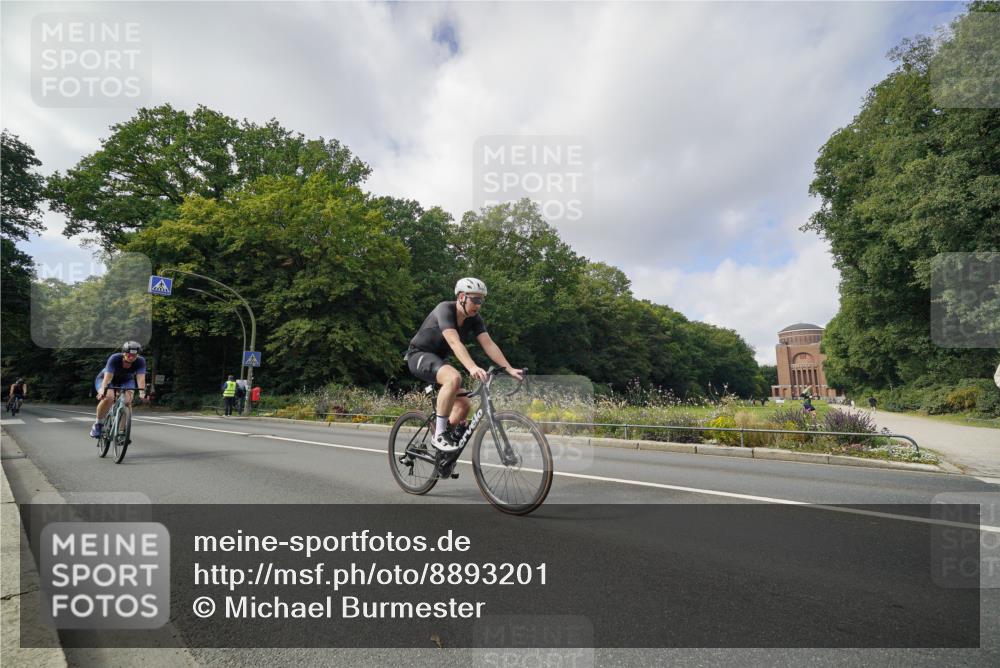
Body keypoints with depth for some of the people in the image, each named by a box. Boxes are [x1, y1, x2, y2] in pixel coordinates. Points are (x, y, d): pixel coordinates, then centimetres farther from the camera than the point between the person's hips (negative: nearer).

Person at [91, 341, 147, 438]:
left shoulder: (140, 361, -26)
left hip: (126, 381, 2)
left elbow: (141, 378, -36)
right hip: (105, 378, -2)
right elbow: (107, 377, -40)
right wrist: (103, 390, -56)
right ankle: (97, 424, -8)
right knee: (108, 398, -31)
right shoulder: (114, 358, -32)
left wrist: (142, 393, -52)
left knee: (127, 401, -24)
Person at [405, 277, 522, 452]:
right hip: (420, 355, -8)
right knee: (454, 377, -35)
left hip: (439, 359, 8)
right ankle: (439, 434, -25)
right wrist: (472, 368, -54)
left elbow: (489, 344, -14)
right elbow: (454, 342, -40)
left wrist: (510, 369, -25)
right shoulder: (445, 309, -26)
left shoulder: (474, 319, -6)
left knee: (465, 404, 0)